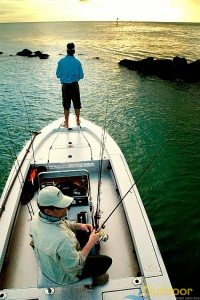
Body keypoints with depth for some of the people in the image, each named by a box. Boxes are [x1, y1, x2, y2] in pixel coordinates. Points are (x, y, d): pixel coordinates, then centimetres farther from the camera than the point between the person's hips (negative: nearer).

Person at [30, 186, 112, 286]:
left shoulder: (36, 218, -18)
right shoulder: (61, 239, -44)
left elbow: (60, 223, 3)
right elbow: (75, 266, -29)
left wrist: (78, 225, -8)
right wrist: (91, 242, -21)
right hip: (63, 275, -7)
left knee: (85, 233, 17)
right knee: (106, 260, 7)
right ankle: (93, 278, 36)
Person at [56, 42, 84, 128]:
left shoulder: (61, 62, -7)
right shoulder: (77, 62, -10)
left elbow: (58, 75, 0)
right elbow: (81, 76, -4)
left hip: (65, 86, 1)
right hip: (75, 86, 0)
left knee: (66, 106, 10)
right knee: (77, 104, 15)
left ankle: (66, 123, 18)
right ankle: (78, 121, 28)